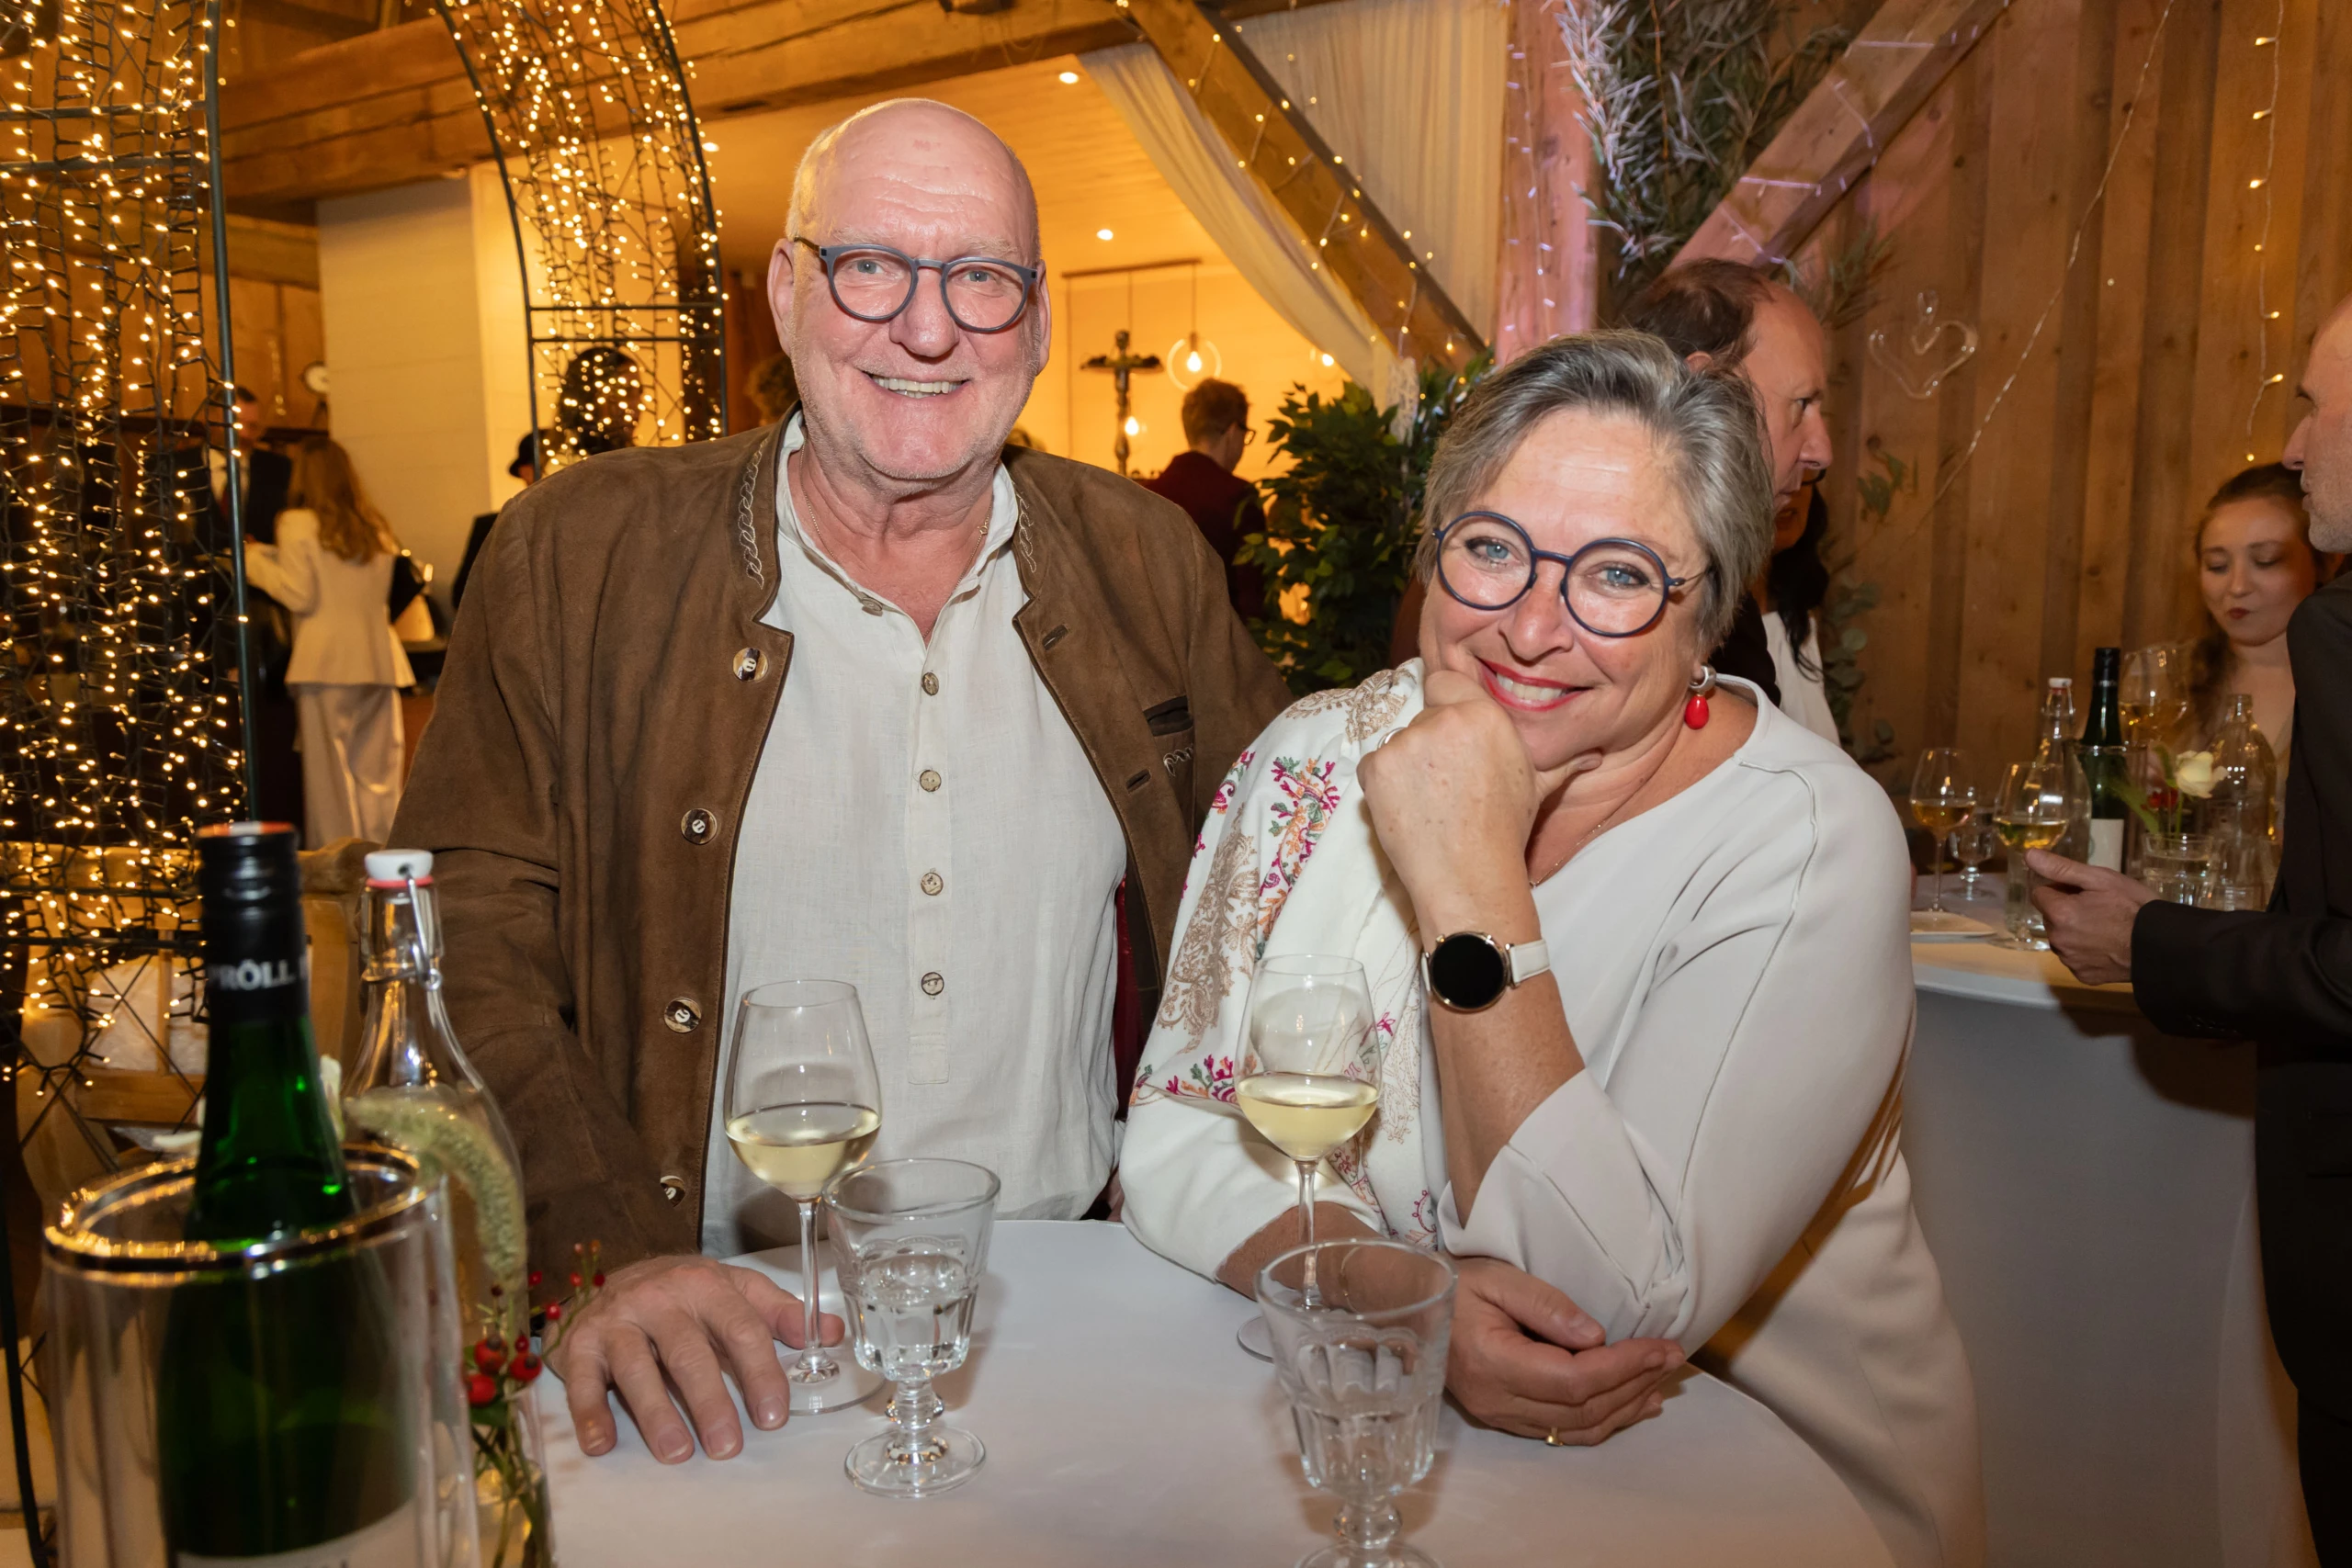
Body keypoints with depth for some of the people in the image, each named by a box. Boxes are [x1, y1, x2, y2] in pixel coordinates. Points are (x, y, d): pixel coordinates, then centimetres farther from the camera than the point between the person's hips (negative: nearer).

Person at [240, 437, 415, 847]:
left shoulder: (298, 524, -3)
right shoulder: (374, 527, 12)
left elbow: (299, 595, -7)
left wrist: (256, 560, 6)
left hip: (328, 661, -5)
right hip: (378, 657, 5)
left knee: (332, 769, 0)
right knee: (378, 774, 7)